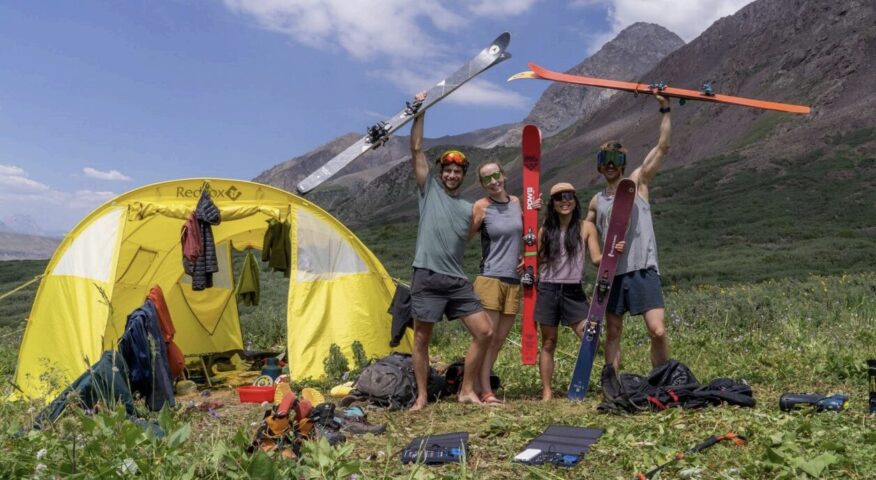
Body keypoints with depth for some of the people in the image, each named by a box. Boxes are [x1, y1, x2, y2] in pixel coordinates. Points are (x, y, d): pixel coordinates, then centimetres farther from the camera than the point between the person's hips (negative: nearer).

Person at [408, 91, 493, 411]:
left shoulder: (469, 208, 15)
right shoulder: (429, 189, 6)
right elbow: (416, 149, 0)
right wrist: (420, 112, -1)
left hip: (458, 281, 4)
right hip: (427, 278, -4)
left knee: (484, 333, 0)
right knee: (421, 339, 3)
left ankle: (467, 391, 13)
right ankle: (422, 396, 18)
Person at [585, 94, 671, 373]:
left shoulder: (637, 183, 5)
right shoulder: (597, 202, 13)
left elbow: (663, 146, -2)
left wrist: (664, 109, -5)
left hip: (643, 270, -3)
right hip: (612, 274, 3)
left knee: (658, 331, -11)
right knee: (613, 333, 9)